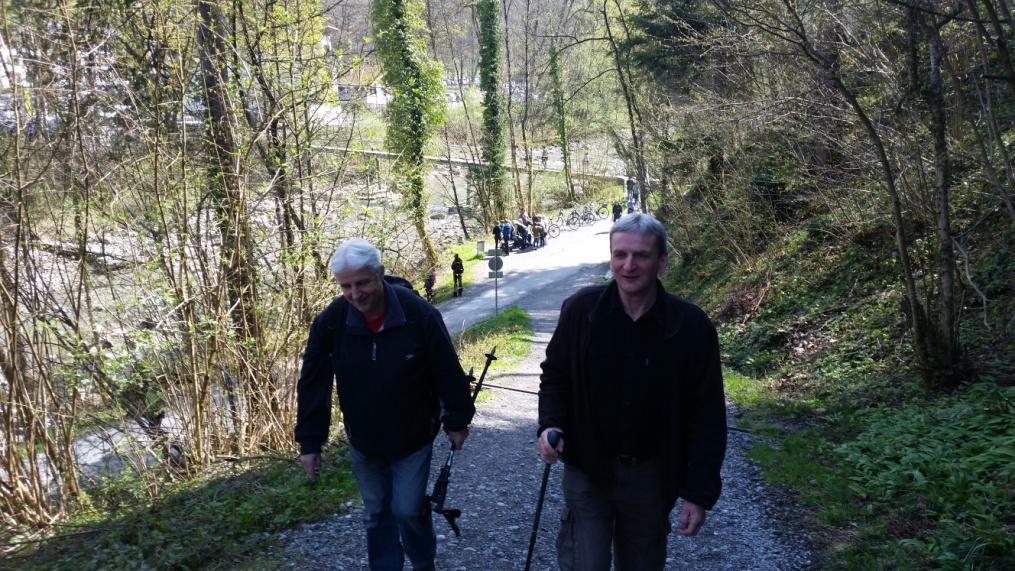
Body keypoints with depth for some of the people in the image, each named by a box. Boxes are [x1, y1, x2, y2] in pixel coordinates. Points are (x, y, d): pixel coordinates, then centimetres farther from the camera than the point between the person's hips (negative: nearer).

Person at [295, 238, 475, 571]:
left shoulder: (420, 314, -22)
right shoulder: (330, 322, -15)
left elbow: (448, 372, -11)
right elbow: (312, 385, -7)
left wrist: (457, 421, -3)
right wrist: (309, 442, -6)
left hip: (414, 438, -2)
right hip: (363, 443, 3)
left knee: (408, 509, 2)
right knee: (376, 514, 13)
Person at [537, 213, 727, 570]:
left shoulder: (692, 326, -12)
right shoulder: (580, 310, -10)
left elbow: (707, 416, -7)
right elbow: (555, 376, 5)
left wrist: (699, 494, -9)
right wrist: (550, 425, -13)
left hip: (652, 475, 1)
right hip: (587, 469, 0)